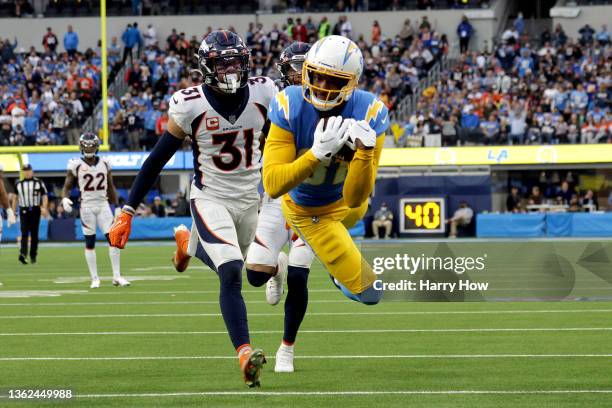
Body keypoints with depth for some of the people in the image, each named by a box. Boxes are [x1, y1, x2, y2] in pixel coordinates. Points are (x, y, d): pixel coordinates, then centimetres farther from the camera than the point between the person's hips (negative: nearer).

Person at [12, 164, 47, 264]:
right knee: (24, 233, -12)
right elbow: (15, 198, 16)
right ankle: (23, 254, -25)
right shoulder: (19, 184, 9)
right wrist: (13, 211, 13)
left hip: (35, 210, -1)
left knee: (34, 234, 5)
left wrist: (44, 207, -15)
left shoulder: (39, 183, 1)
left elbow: (45, 196, 1)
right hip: (24, 211, 1)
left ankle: (33, 256, 15)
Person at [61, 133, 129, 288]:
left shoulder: (104, 163, 7)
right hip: (87, 206, -3)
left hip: (103, 205, 3)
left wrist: (117, 207, 11)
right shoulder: (76, 165, -3)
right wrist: (65, 198, -22)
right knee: (90, 242, 1)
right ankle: (94, 278, 7)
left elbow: (110, 187, 13)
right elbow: (67, 186, -1)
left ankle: (117, 276, -1)